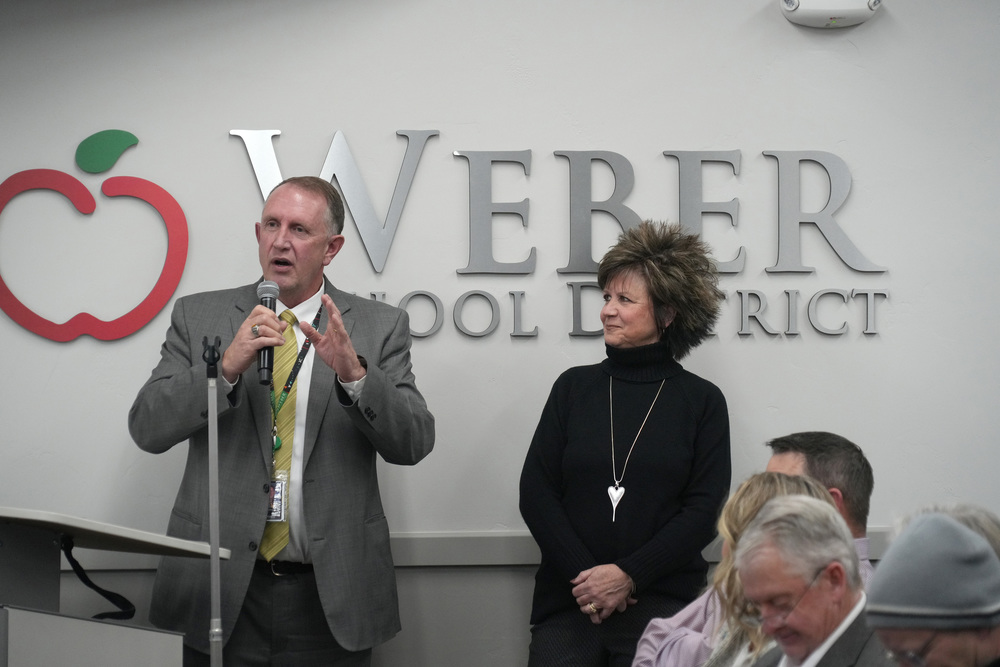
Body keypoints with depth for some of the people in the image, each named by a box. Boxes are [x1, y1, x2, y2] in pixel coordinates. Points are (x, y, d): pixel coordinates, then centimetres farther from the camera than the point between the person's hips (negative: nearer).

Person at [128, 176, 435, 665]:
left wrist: (353, 374, -21)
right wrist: (226, 366, -18)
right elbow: (147, 428, -4)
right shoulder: (198, 317, 5)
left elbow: (413, 443, -5)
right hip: (222, 589, 0)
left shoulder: (379, 327, 4)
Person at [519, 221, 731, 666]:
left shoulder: (702, 401, 6)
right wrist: (583, 576, -8)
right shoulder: (574, 387, 10)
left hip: (659, 600, -1)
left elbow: (703, 512, 0)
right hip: (568, 597, 1)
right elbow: (535, 492, 4)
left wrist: (628, 575, -11)